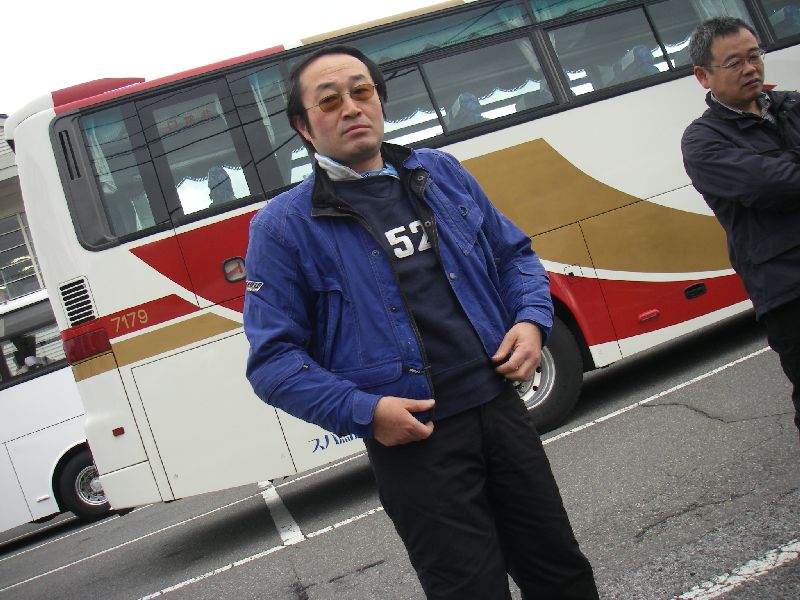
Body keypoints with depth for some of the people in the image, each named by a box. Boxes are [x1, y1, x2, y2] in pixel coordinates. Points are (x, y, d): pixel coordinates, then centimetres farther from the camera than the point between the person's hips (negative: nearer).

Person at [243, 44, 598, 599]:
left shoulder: (443, 172, 9)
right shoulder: (284, 225, -5)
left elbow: (514, 253, 18)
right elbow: (273, 358, -7)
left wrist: (532, 319, -2)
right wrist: (363, 411, -18)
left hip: (501, 408, 5)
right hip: (411, 441, -4)